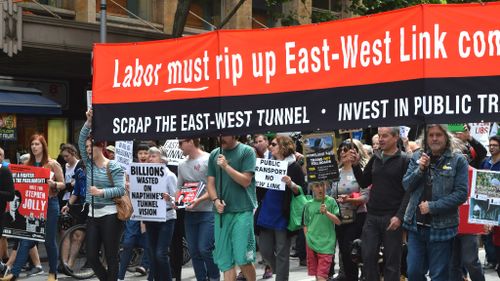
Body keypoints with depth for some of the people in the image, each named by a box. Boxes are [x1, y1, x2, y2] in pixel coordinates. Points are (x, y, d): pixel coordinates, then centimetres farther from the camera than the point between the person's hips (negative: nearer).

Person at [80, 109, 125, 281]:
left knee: (111, 256, 0)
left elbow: (121, 189, -15)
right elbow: (81, 141, -2)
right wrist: (88, 122, -12)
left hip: (110, 215, -6)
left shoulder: (114, 167, -7)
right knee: (91, 257, 4)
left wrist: (101, 192, -25)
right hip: (93, 214, 6)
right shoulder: (89, 164, 8)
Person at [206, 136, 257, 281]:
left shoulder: (247, 152, -2)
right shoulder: (214, 154, 11)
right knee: (225, 260, 5)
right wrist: (216, 200, -6)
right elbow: (210, 182, 11)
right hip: (221, 212, 4)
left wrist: (226, 166, -16)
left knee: (243, 259, -7)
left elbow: (246, 181, -7)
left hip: (242, 211, -4)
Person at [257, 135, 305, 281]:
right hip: (267, 215, 6)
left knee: (281, 253, 0)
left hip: (283, 216, -6)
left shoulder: (294, 167, -6)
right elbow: (260, 186, 20)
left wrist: (291, 184, -25)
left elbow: (302, 191, -8)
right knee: (265, 250, 9)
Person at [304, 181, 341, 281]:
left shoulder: (331, 201, 0)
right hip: (311, 243, 3)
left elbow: (338, 221, -5)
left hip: (326, 244, -3)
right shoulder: (309, 204, 8)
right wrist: (308, 237, 2)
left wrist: (326, 212, -17)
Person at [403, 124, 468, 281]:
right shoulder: (417, 157, 9)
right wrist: (420, 169, -12)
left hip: (441, 228, -4)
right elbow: (406, 185, 5)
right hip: (416, 225, 4)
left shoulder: (458, 160, -4)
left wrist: (432, 207, -15)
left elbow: (461, 194, -10)